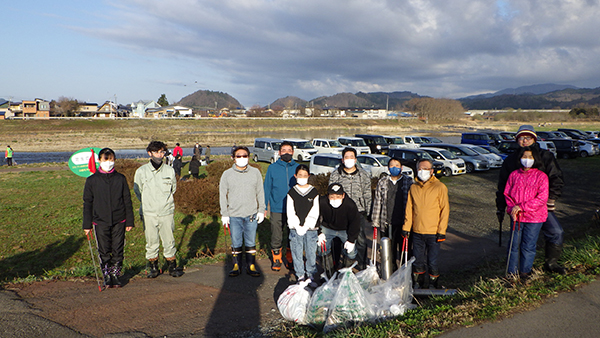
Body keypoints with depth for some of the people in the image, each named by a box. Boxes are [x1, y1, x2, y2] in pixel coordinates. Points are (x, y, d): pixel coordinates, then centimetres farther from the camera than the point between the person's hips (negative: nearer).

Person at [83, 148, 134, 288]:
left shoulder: (120, 179, 6)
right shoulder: (92, 180, 3)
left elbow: (127, 201, 9)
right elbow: (87, 203, 7)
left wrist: (129, 221, 5)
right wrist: (87, 225, 3)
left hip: (119, 222, 1)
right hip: (100, 222, 0)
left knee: (118, 251, 4)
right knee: (104, 252, 1)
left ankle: (116, 276, 18)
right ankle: (107, 277, 15)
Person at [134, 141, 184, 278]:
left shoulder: (170, 171, 2)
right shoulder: (141, 171, 0)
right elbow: (137, 191, 10)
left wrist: (165, 202, 10)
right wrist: (147, 204, 10)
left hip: (166, 212, 0)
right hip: (148, 214, 0)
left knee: (169, 241, 3)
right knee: (151, 242, 6)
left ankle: (172, 266, 16)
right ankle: (153, 267, 21)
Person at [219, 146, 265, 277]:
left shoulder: (255, 173, 6)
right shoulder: (227, 174, 3)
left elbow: (260, 193, 10)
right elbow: (223, 195, 4)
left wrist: (261, 211, 4)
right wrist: (224, 214, -1)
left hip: (251, 215, 1)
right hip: (234, 215, 0)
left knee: (251, 242, 7)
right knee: (236, 243, 6)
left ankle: (251, 266, 17)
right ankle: (236, 265, 18)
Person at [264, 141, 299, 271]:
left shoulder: (298, 168, 4)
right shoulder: (272, 168, 2)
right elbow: (267, 188, 5)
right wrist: (264, 207, 3)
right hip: (277, 210, -1)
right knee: (277, 237, 5)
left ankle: (291, 260, 24)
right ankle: (276, 259, 21)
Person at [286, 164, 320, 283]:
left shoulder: (314, 192, 3)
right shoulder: (292, 192, 4)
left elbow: (315, 212, 0)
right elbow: (290, 212, 0)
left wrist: (306, 226, -10)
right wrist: (297, 226, -11)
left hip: (310, 228, 0)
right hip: (295, 228, 0)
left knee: (311, 252, 3)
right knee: (297, 252, 4)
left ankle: (311, 273, 21)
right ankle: (300, 275, 20)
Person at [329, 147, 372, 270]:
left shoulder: (364, 175, 7)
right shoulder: (335, 175, 5)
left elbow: (367, 195, 9)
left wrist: (367, 212, 4)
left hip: (359, 212, 0)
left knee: (361, 239, -2)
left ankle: (362, 265, 12)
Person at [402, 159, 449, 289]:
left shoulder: (440, 187, -4)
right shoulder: (413, 187, 7)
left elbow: (445, 210, -4)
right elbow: (409, 209, 11)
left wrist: (442, 231, -9)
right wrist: (406, 227, 5)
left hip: (433, 233, -3)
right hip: (417, 231, 3)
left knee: (432, 262, 1)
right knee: (417, 261, 11)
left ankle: (433, 286, 20)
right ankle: (417, 284, 28)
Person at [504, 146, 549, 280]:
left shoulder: (541, 176, -5)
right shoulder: (514, 175, 4)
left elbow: (542, 199, -11)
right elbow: (507, 194, 9)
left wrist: (521, 207, -15)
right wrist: (511, 209, -7)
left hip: (534, 218, -2)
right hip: (516, 217, 2)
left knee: (528, 246, 6)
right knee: (514, 245, 6)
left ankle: (525, 272, 22)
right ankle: (511, 273, 16)